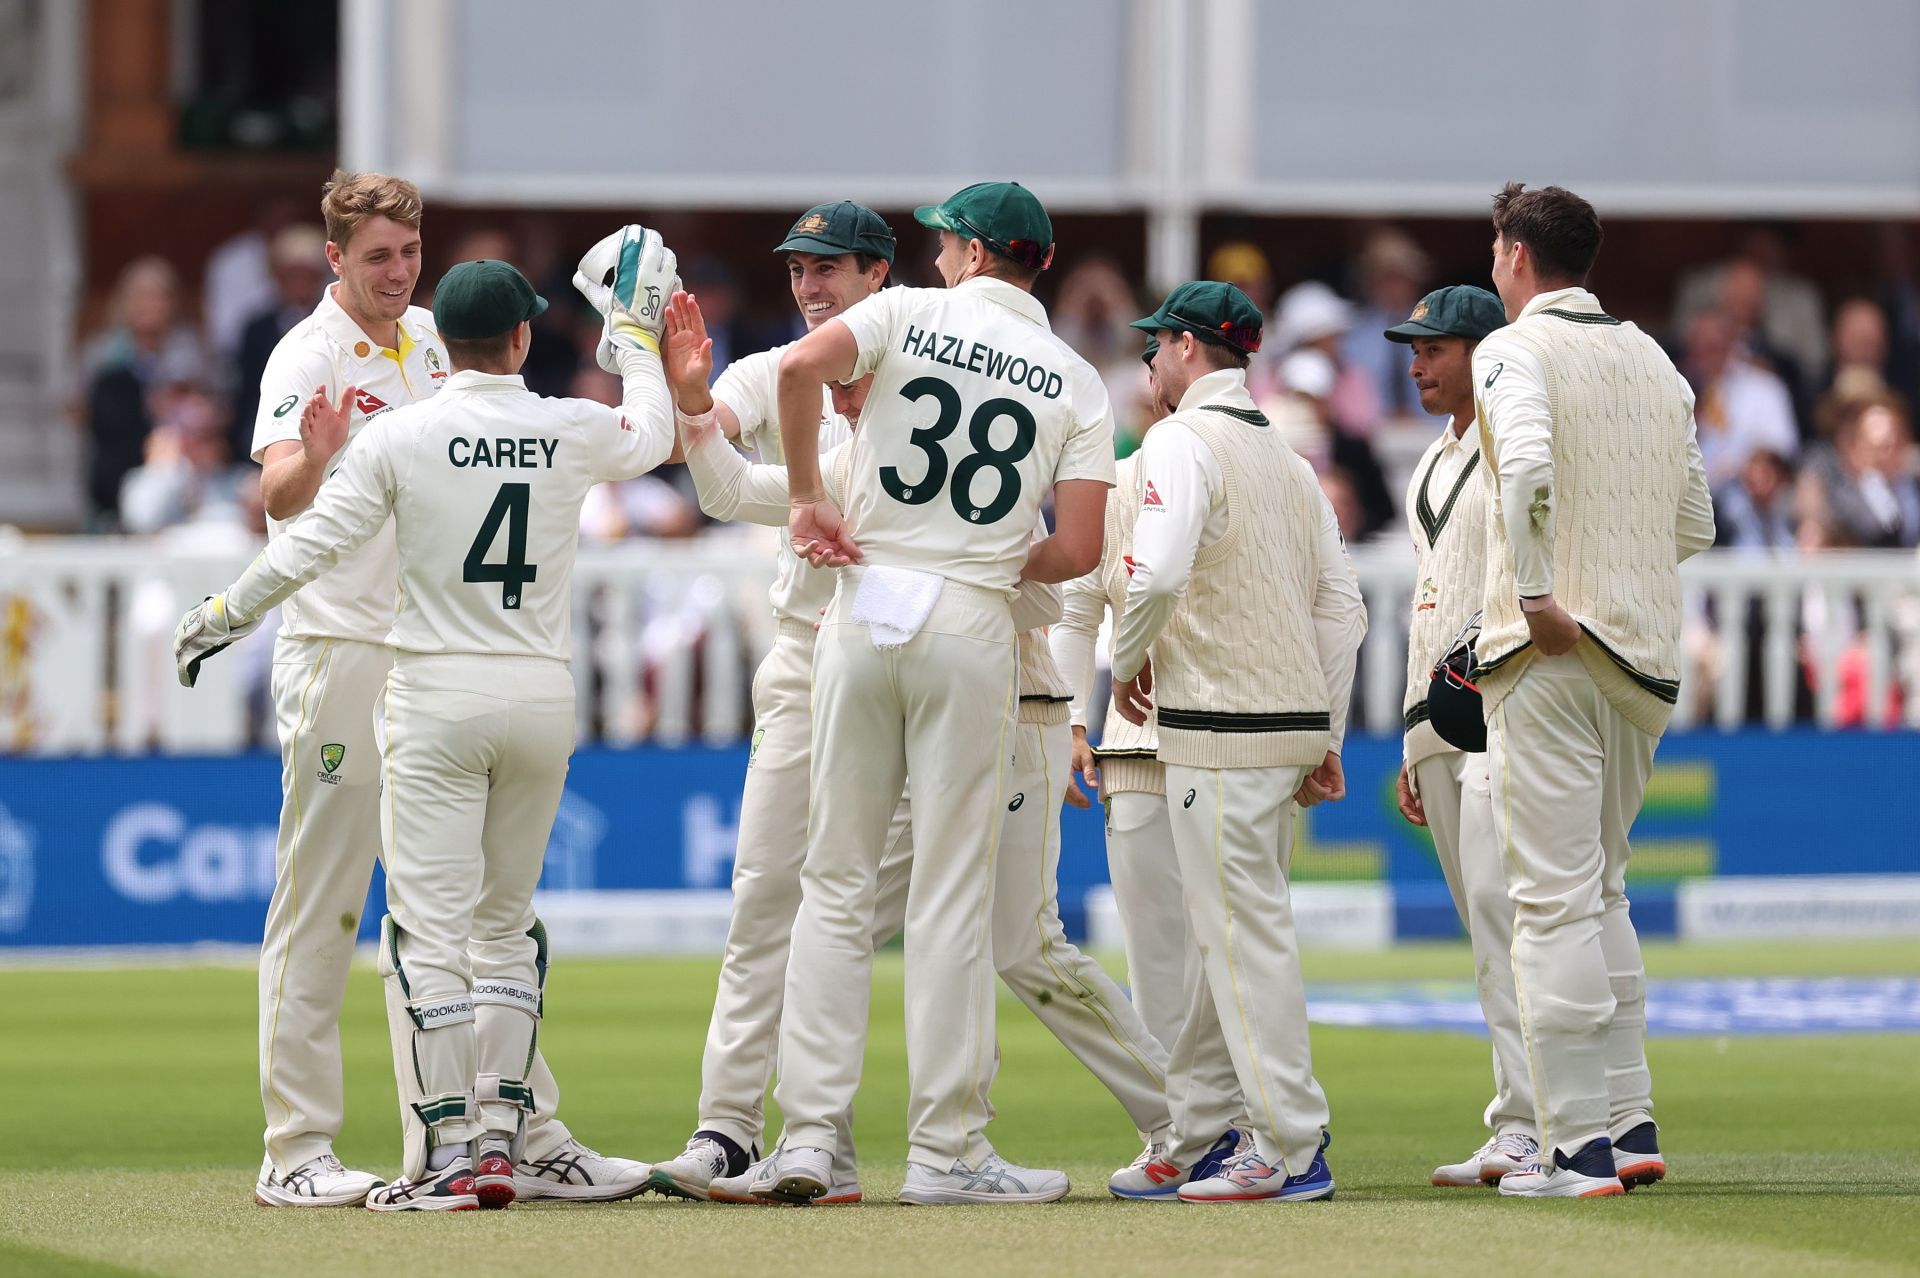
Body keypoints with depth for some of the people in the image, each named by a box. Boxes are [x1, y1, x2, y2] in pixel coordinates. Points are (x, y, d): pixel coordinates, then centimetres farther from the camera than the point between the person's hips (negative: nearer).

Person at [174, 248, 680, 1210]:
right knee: (505, 924, 15)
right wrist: (637, 335, 38)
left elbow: (312, 544, -4)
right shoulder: (575, 432, 1)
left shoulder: (399, 437, -7)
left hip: (438, 698, -3)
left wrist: (223, 616, 10)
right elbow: (653, 436, 23)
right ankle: (500, 1136, 10)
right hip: (544, 697, 3)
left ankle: (446, 1154, -11)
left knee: (431, 928, -4)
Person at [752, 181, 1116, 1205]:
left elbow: (801, 366, -18)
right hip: (972, 623, 0)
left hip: (864, 607, 0)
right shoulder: (1075, 381, 5)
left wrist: (806, 500, -5)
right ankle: (944, 1149, 0)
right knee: (953, 892, 2)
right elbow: (1078, 550, -4)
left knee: (836, 880, 6)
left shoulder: (909, 314, 3)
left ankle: (810, 1133, 0)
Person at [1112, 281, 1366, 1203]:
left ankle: (1292, 1151, -9)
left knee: (1243, 930, -7)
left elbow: (1160, 572, -24)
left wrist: (1128, 660, -6)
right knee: (1234, 927, 14)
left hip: (1221, 726, -9)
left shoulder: (1183, 442, -9)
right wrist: (1327, 739, 16)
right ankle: (1192, 1140, 19)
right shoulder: (1287, 458, 18)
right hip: (1296, 719, 9)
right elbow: (1341, 603, 15)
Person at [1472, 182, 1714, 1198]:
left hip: (1549, 657, -7)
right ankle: (1630, 1123, 15)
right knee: (1600, 893, 18)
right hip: (1645, 656, 7)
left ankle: (1577, 1148, -9)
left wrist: (1535, 594, -21)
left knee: (1554, 899, -6)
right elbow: (1696, 523, 17)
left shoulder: (1515, 351, -6)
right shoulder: (1655, 361, 16)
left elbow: (1528, 464, -26)